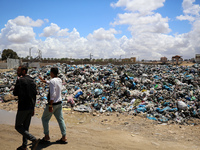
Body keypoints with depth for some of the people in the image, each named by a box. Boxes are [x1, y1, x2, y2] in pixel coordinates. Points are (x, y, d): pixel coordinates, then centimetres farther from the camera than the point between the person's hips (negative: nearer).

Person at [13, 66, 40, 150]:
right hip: (30, 107, 8)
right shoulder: (32, 80, 10)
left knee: (18, 126, 4)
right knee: (25, 127, 16)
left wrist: (18, 81, 0)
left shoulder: (20, 80, -12)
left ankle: (34, 139, -10)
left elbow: (15, 93, -9)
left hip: (23, 107, -7)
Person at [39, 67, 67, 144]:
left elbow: (52, 94, -25)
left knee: (45, 119, 10)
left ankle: (46, 137, 17)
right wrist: (44, 81, 37)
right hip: (59, 103, 8)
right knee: (60, 119, 9)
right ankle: (64, 137, 11)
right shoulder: (59, 80, 7)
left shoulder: (52, 81, -19)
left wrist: (50, 105, -24)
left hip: (53, 103, -8)